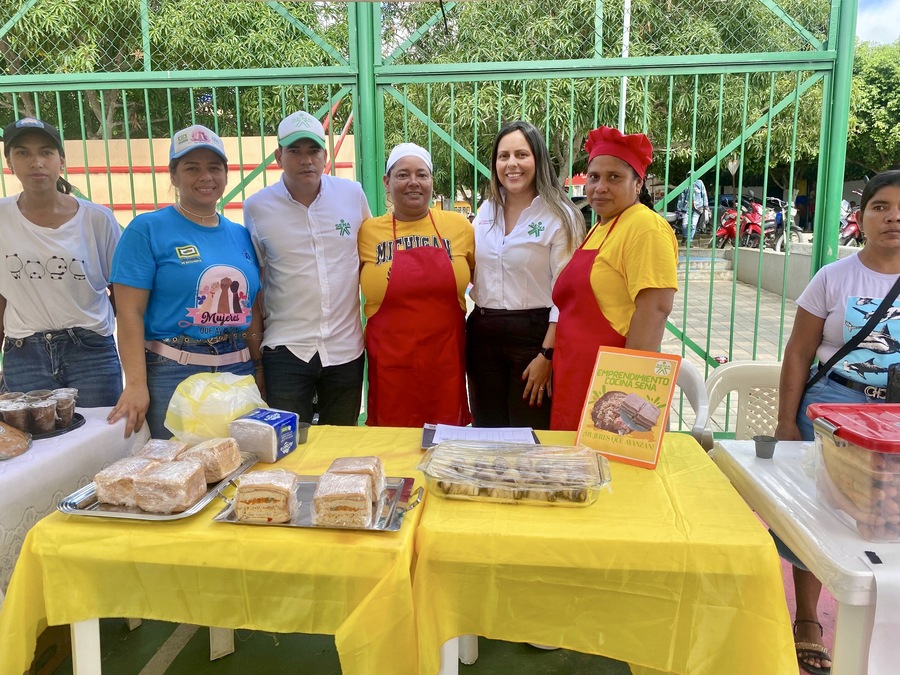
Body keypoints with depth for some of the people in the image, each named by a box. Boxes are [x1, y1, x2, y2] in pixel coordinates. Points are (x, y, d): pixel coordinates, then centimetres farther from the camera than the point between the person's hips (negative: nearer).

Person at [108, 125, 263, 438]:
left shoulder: (241, 236, 11)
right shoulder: (147, 230, -4)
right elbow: (130, 313, -9)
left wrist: (259, 369, 11)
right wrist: (136, 385, -15)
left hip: (239, 373, 5)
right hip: (172, 375, -4)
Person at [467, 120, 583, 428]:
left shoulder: (559, 216, -8)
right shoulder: (486, 211, 9)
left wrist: (547, 355, -16)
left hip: (532, 335, -5)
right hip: (482, 334, 5)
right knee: (487, 434, 13)